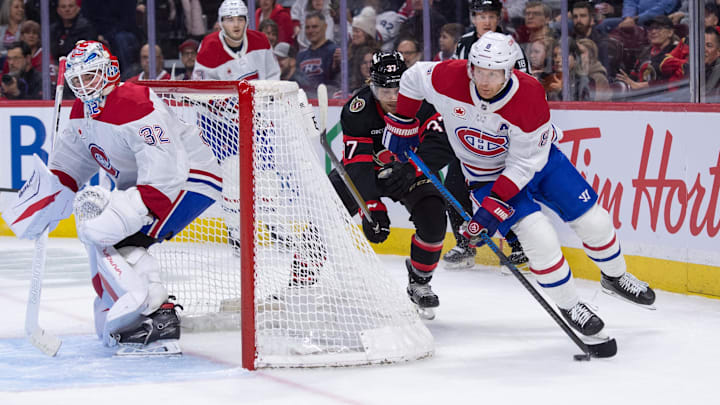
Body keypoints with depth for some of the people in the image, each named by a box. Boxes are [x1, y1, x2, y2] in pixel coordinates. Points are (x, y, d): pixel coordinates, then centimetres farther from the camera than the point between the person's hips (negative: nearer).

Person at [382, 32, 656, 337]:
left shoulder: (530, 97, -32)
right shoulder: (450, 78, -28)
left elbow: (524, 165, -27)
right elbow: (413, 78, -5)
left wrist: (493, 207, -30)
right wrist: (401, 124, 1)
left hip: (539, 160, 0)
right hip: (487, 173, 0)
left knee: (593, 221, 1)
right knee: (539, 238, -19)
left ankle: (615, 278, 32)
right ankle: (568, 306, 1)